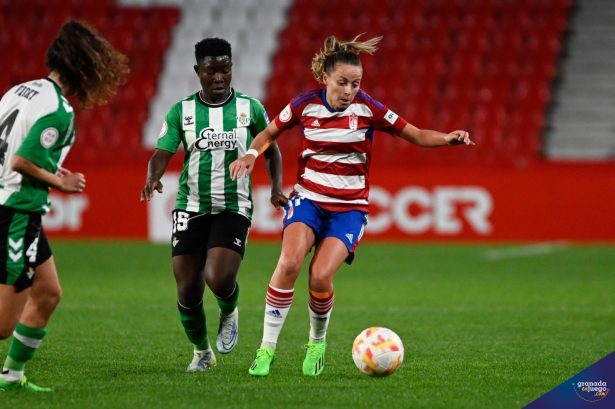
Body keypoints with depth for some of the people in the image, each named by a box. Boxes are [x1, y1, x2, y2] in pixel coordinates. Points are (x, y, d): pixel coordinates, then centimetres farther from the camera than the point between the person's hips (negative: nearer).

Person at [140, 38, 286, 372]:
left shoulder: (250, 108, 2)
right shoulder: (181, 111, 1)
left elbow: (271, 149, 14)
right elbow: (161, 155, -5)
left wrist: (276, 188, 0)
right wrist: (153, 179, -27)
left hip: (233, 209, -1)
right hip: (191, 209, 1)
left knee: (219, 280, -22)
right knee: (187, 292, -1)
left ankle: (229, 314, 15)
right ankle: (202, 353, 25)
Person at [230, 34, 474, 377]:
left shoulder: (367, 108, -8)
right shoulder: (305, 104, -4)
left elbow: (417, 135, -3)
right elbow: (270, 133, 13)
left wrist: (448, 139, -21)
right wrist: (251, 154, -7)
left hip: (349, 207, -1)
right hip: (308, 198, 1)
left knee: (321, 277, -20)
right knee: (289, 262, -25)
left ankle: (318, 342, 11)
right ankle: (267, 348, -14)